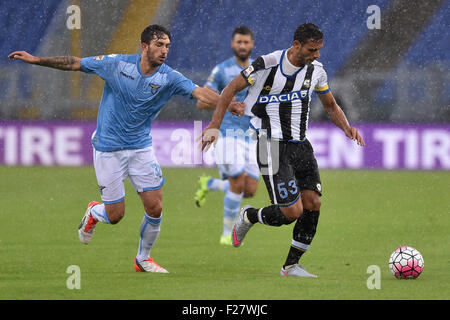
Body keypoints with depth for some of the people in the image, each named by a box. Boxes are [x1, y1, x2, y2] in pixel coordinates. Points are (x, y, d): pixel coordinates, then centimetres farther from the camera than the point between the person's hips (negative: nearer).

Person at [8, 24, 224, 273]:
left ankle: (143, 259, 18)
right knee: (115, 215, -1)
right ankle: (93, 212, 36)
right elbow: (75, 64, 0)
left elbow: (200, 93, -21)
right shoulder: (117, 64, -11)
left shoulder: (169, 78, -9)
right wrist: (35, 60, 0)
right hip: (108, 148, -2)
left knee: (155, 209, -5)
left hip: (141, 148, 2)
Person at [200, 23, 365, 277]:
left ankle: (291, 265, 11)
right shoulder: (268, 64, -14)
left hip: (301, 145, 6)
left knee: (313, 204, -3)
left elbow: (331, 105, 19)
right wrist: (214, 126, -9)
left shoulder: (316, 69, 4)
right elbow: (231, 89, -4)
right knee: (291, 211, -13)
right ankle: (248, 217, 18)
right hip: (274, 148, -6)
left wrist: (347, 128, 0)